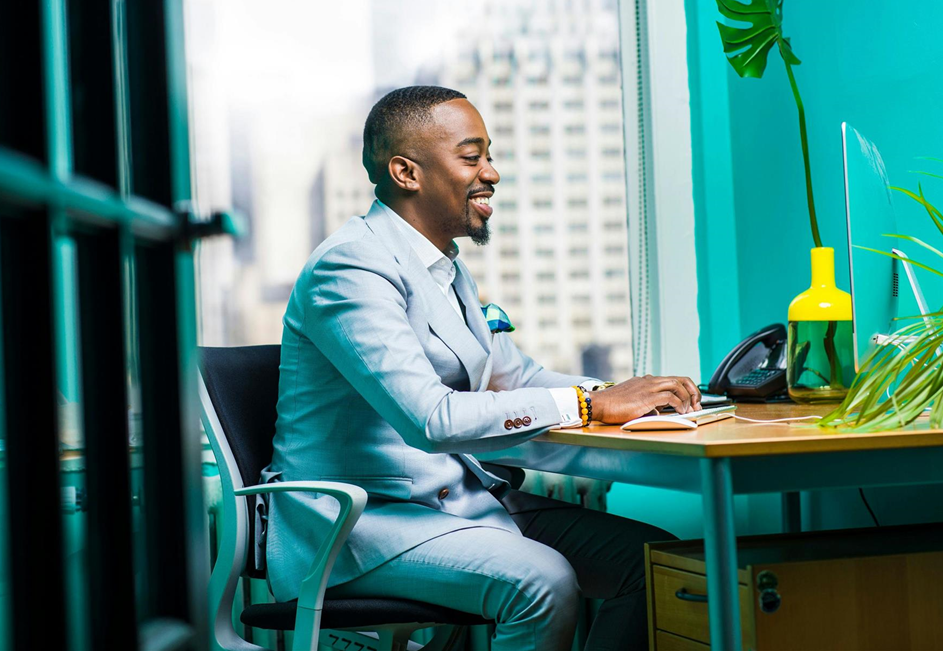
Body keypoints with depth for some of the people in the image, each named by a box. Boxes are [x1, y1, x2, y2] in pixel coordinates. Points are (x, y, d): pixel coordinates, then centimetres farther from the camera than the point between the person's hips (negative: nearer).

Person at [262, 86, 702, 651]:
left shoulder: (446, 266, 16)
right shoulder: (352, 267, -17)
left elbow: (513, 375, 20)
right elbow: (432, 418, -28)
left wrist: (628, 395, 0)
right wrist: (590, 403, -23)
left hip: (462, 498, 9)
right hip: (358, 519, -9)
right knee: (544, 581, -32)